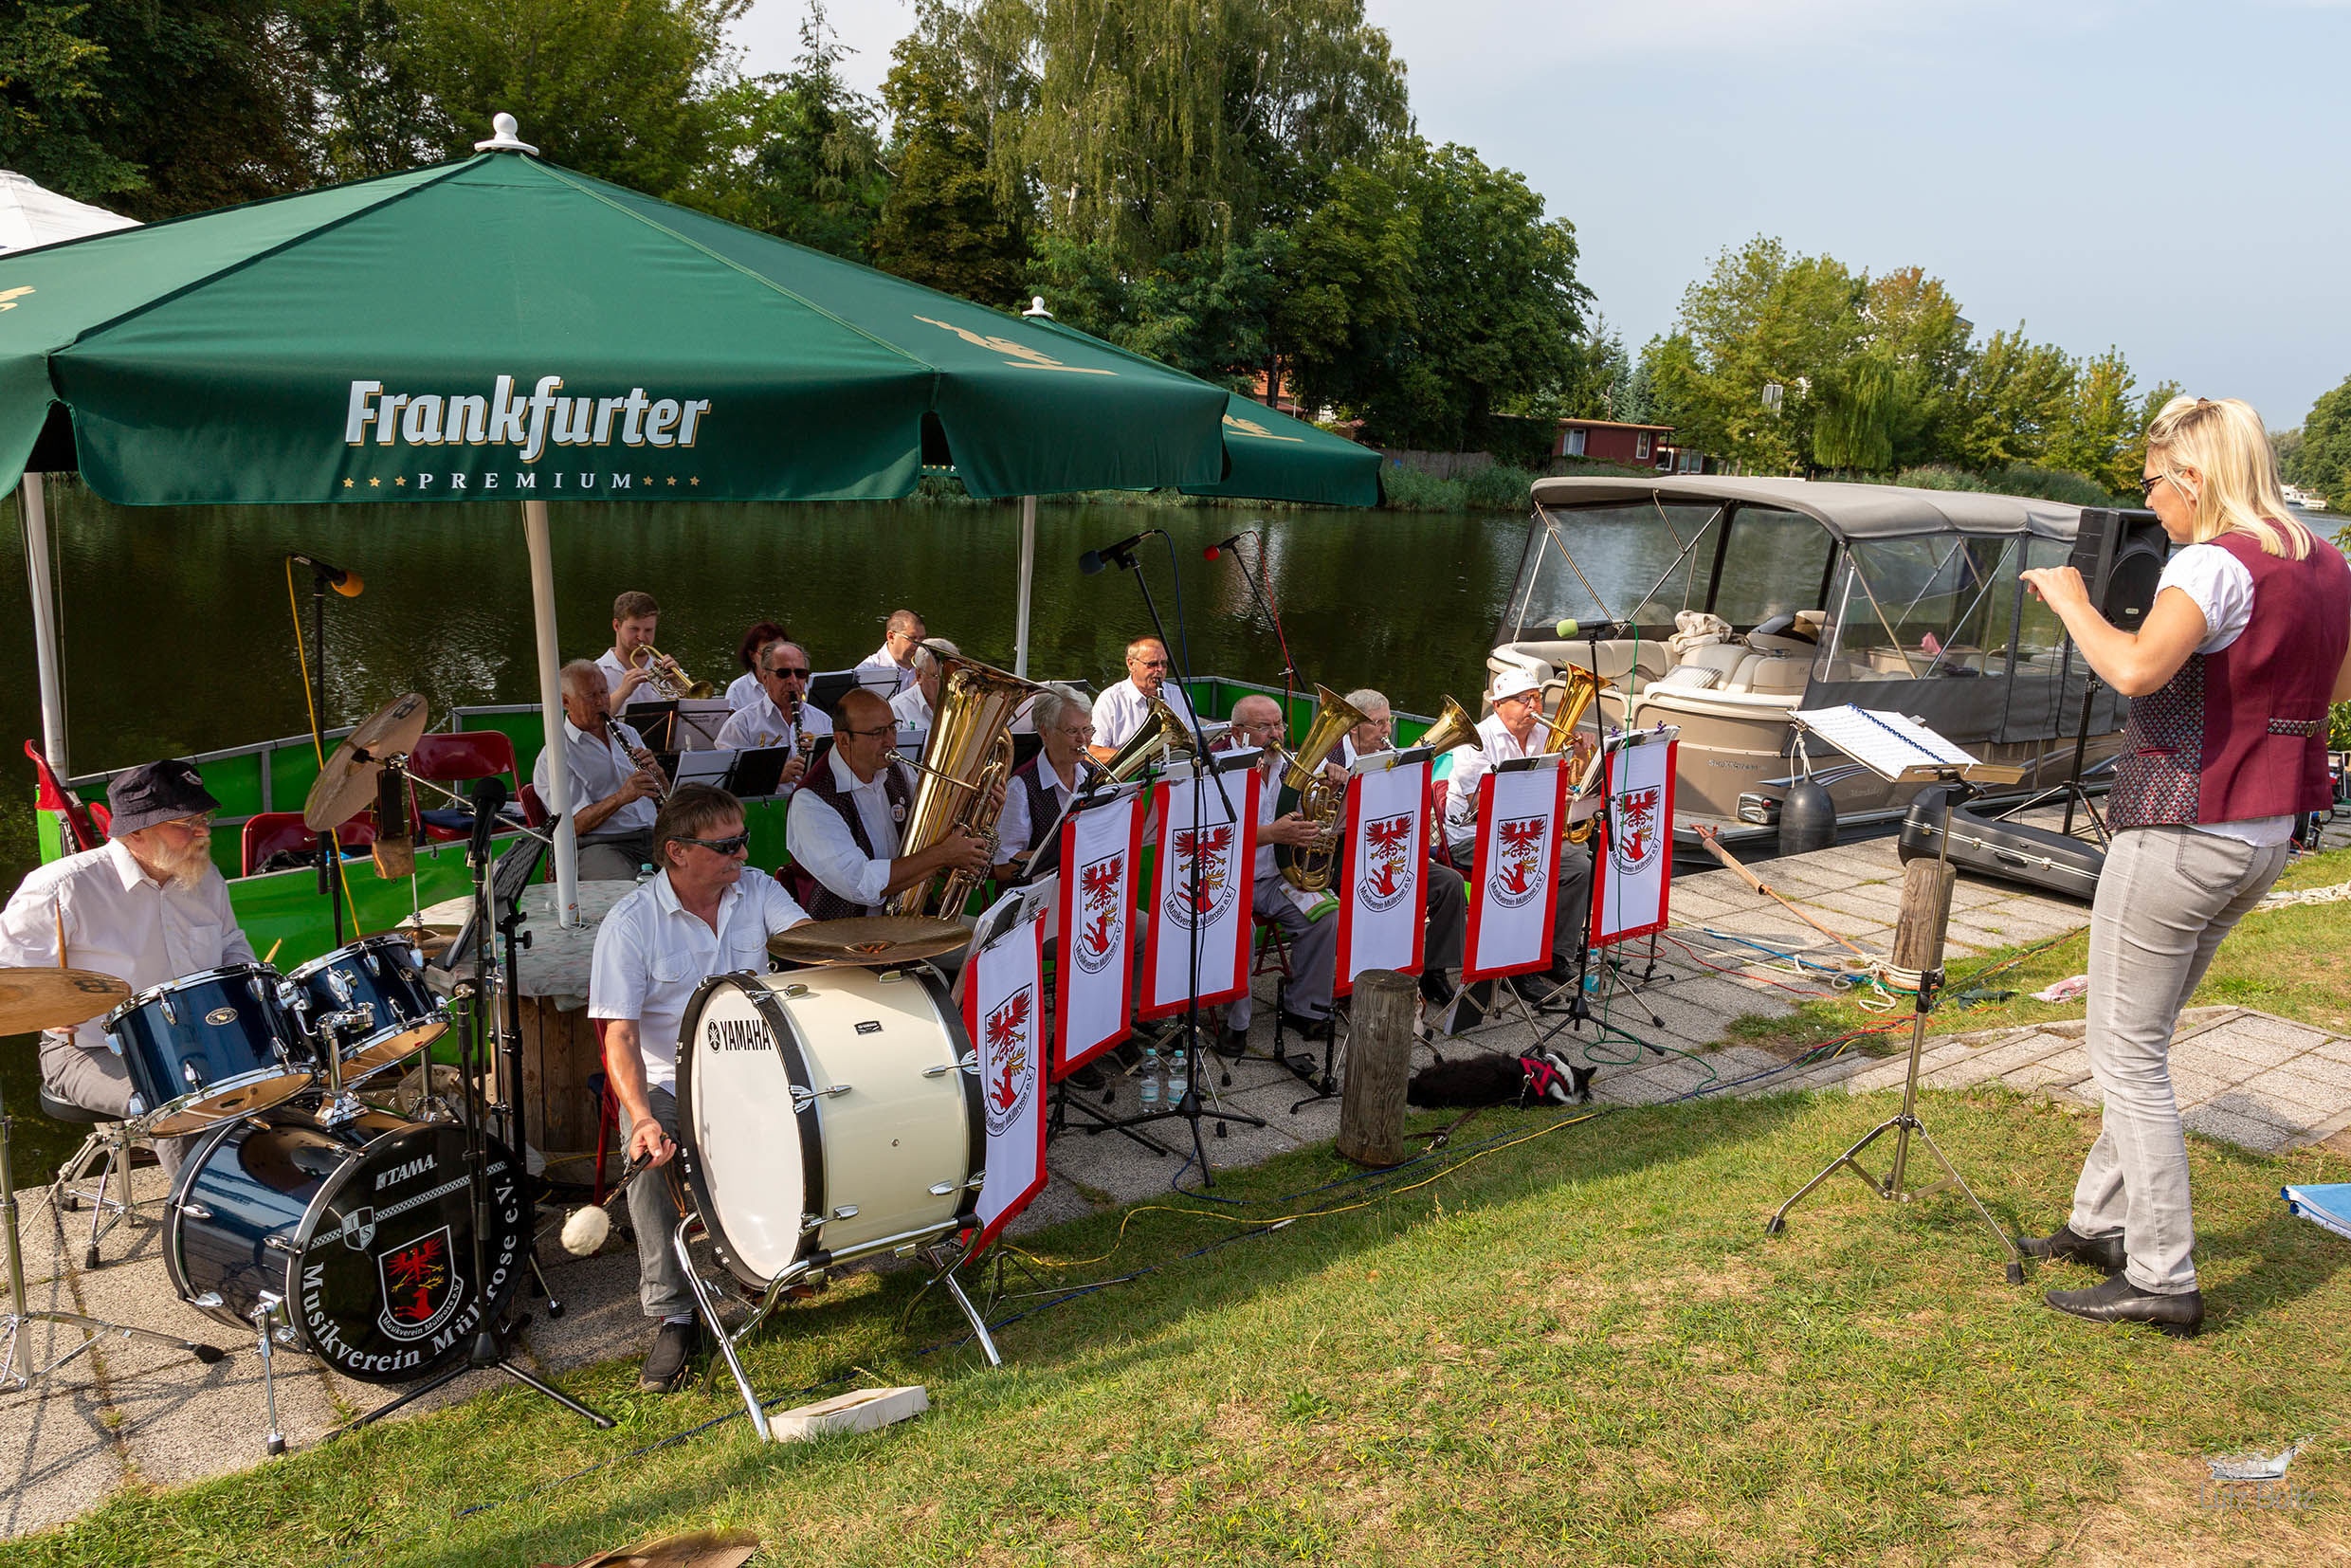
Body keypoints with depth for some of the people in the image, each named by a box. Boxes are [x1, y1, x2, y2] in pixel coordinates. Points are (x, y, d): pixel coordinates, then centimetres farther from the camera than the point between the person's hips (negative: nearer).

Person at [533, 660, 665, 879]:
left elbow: (663, 796, 22)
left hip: (652, 836, 6)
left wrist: (656, 771, 0)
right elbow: (574, 824, -8)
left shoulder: (628, 733, 22)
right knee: (628, 889, -38)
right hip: (598, 845, -6)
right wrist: (621, 797, -22)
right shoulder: (553, 755, 2)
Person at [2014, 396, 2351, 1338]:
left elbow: (2136, 670, -35)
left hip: (2181, 835, -10)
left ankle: (2161, 1280, 9)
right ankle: (2102, 1221, 32)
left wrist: (2071, 600, -21)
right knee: (2142, 1042, 20)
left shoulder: (2213, 563, -19)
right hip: (2266, 837, 10)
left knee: (2125, 1054, 1)